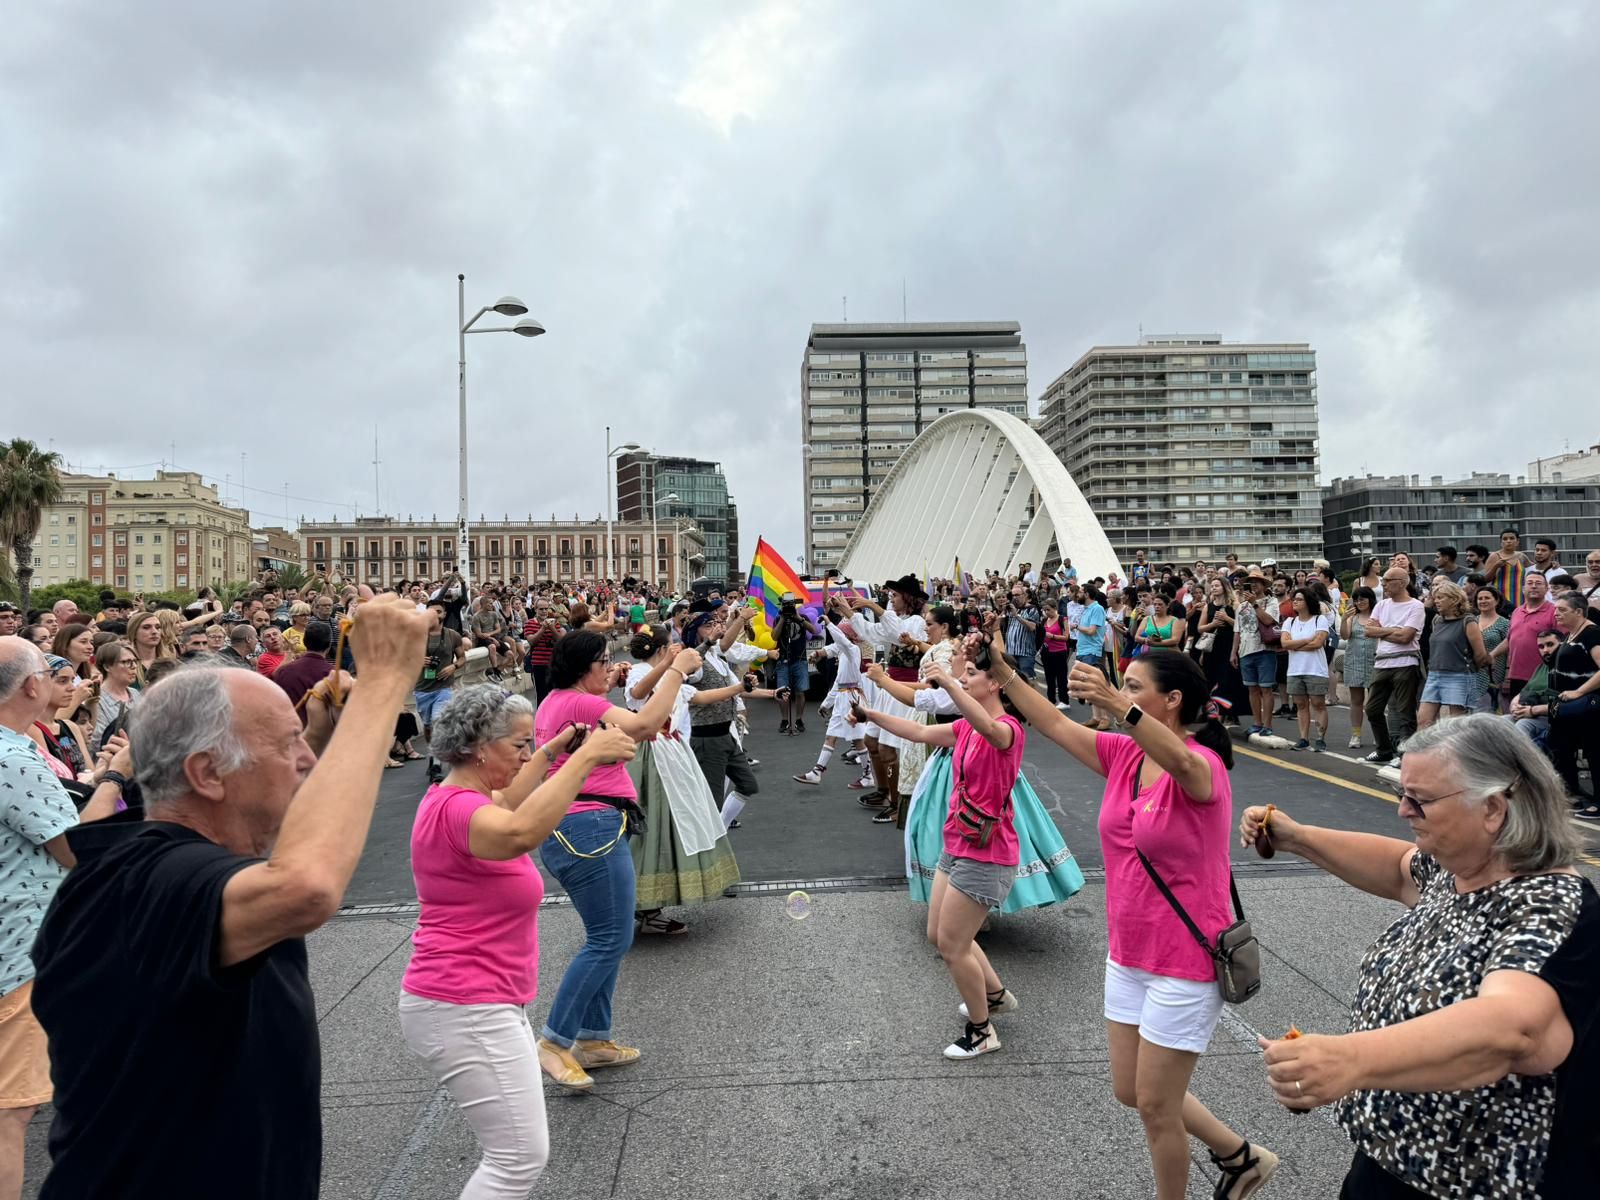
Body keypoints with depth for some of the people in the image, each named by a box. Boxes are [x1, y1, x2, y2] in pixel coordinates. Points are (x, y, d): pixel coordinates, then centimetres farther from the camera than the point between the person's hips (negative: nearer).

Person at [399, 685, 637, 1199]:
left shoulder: (449, 798, 8)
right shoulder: (457, 809, -23)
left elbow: (504, 806, 29)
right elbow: (521, 831, -45)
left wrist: (550, 753, 18)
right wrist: (584, 756, -42)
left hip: (473, 1002, 11)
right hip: (466, 1010, -11)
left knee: (516, 1148, 21)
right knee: (521, 1158, -5)